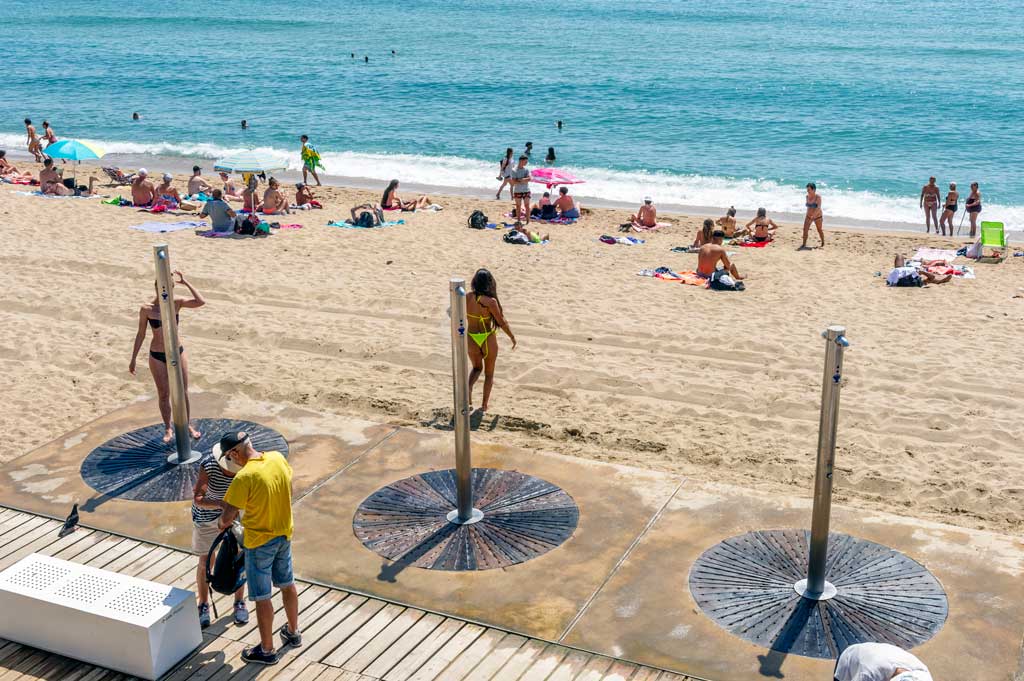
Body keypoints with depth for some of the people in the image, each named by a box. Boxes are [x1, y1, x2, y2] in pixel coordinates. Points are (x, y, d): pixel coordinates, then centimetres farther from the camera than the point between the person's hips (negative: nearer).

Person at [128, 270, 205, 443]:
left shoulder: (176, 303, -7)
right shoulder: (147, 309, -10)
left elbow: (201, 302, -23)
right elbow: (141, 334, -1)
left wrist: (186, 283, -22)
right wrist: (133, 359, 2)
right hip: (157, 356, -1)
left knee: (183, 392, 9)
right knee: (164, 395, 9)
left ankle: (188, 425, 26)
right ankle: (168, 429, 25)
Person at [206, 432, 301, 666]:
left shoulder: (244, 478, -28)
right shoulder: (278, 458, -8)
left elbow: (227, 517, -22)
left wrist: (222, 523, 0)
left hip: (259, 542, -7)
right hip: (284, 534, 7)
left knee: (262, 597, 8)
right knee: (287, 584, 24)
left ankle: (267, 650, 22)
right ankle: (293, 633, 42)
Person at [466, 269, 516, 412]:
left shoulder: (466, 298, -10)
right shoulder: (490, 301, -21)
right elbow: (501, 322, -13)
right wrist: (512, 337, 2)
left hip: (471, 339, 3)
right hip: (488, 340, -3)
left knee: (477, 368, 28)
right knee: (489, 373, 18)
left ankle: (469, 386, -1)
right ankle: (484, 404, 22)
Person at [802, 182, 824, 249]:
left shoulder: (818, 196, -21)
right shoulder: (807, 196, -4)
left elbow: (819, 207, -30)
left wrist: (814, 215, -40)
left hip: (817, 216, -4)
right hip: (808, 216, 4)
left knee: (820, 230, 11)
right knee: (805, 229, -10)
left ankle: (823, 244, 30)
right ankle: (804, 244, -5)